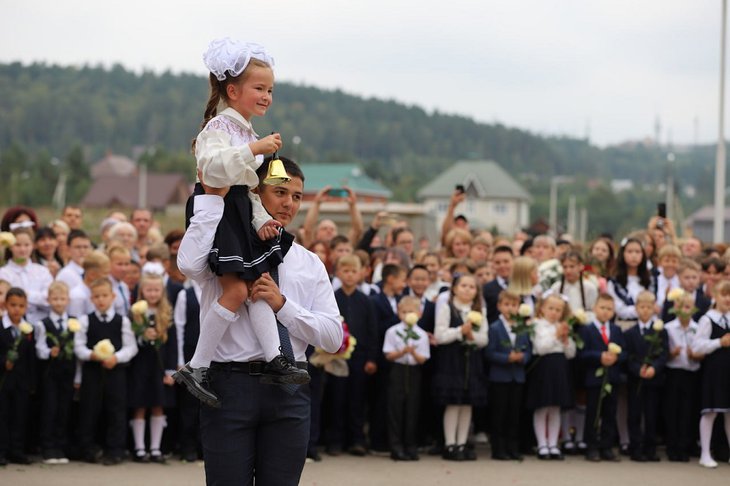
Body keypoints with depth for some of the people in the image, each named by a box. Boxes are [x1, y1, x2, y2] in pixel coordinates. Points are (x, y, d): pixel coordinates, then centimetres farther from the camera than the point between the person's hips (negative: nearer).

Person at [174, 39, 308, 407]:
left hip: (241, 212, 9)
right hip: (216, 208, -9)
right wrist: (254, 150, -34)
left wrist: (261, 219, 5)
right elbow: (212, 166, -30)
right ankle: (195, 369, -9)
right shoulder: (218, 127, -11)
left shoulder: (248, 133, 18)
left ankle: (274, 361, -3)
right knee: (236, 290, -14)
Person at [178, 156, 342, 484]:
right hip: (230, 383, -3)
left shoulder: (310, 264, 13)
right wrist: (212, 197, -13)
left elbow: (333, 337, 5)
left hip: (287, 392, 3)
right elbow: (189, 263, -21)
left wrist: (283, 305, -10)